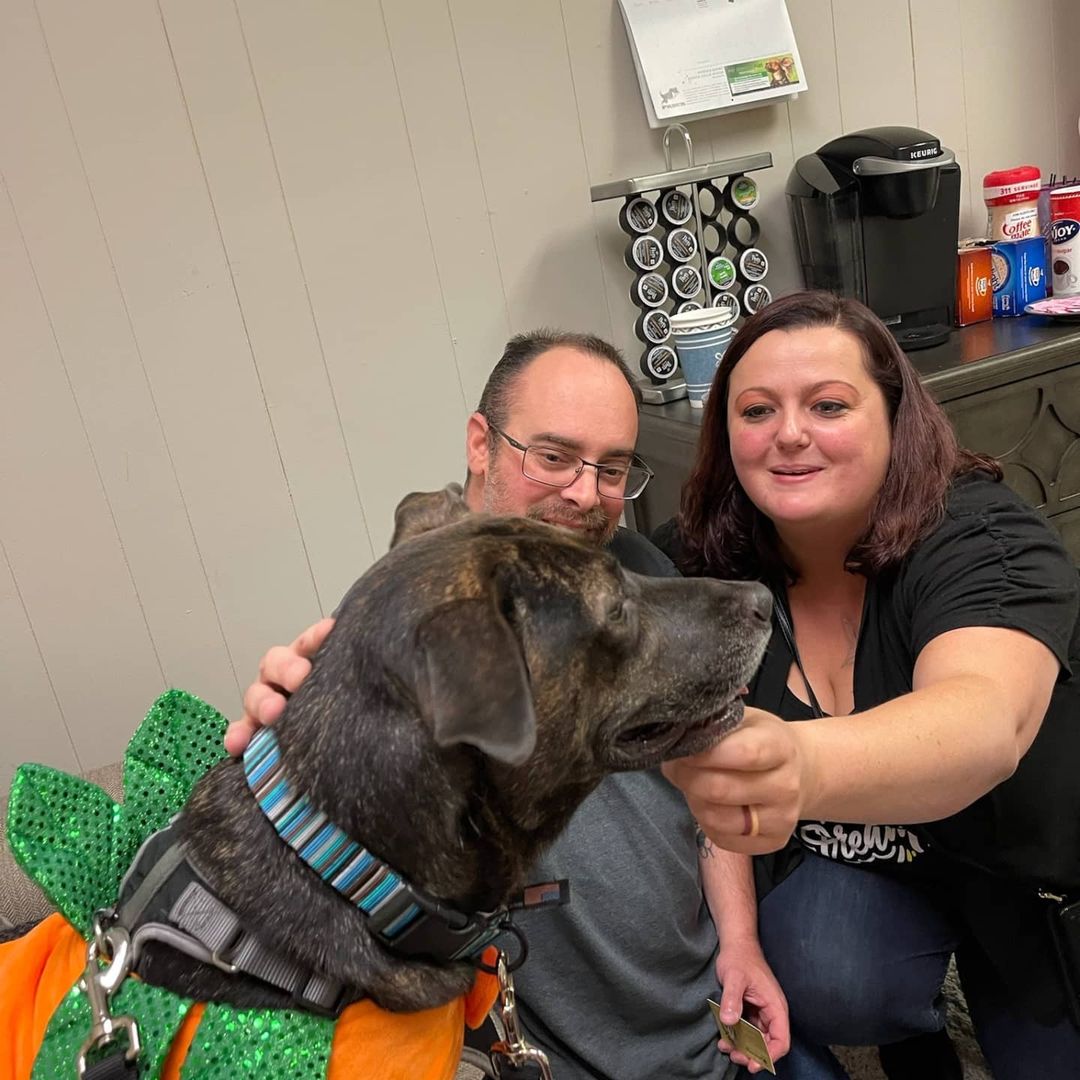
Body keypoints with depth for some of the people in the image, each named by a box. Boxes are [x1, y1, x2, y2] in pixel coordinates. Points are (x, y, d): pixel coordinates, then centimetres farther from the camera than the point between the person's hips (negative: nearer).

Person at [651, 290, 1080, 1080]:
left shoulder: (982, 537, -29)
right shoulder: (693, 565, -18)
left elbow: (986, 723, -50)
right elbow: (712, 773, -8)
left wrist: (805, 767, -69)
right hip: (853, 864, 1)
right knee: (825, 986, -25)